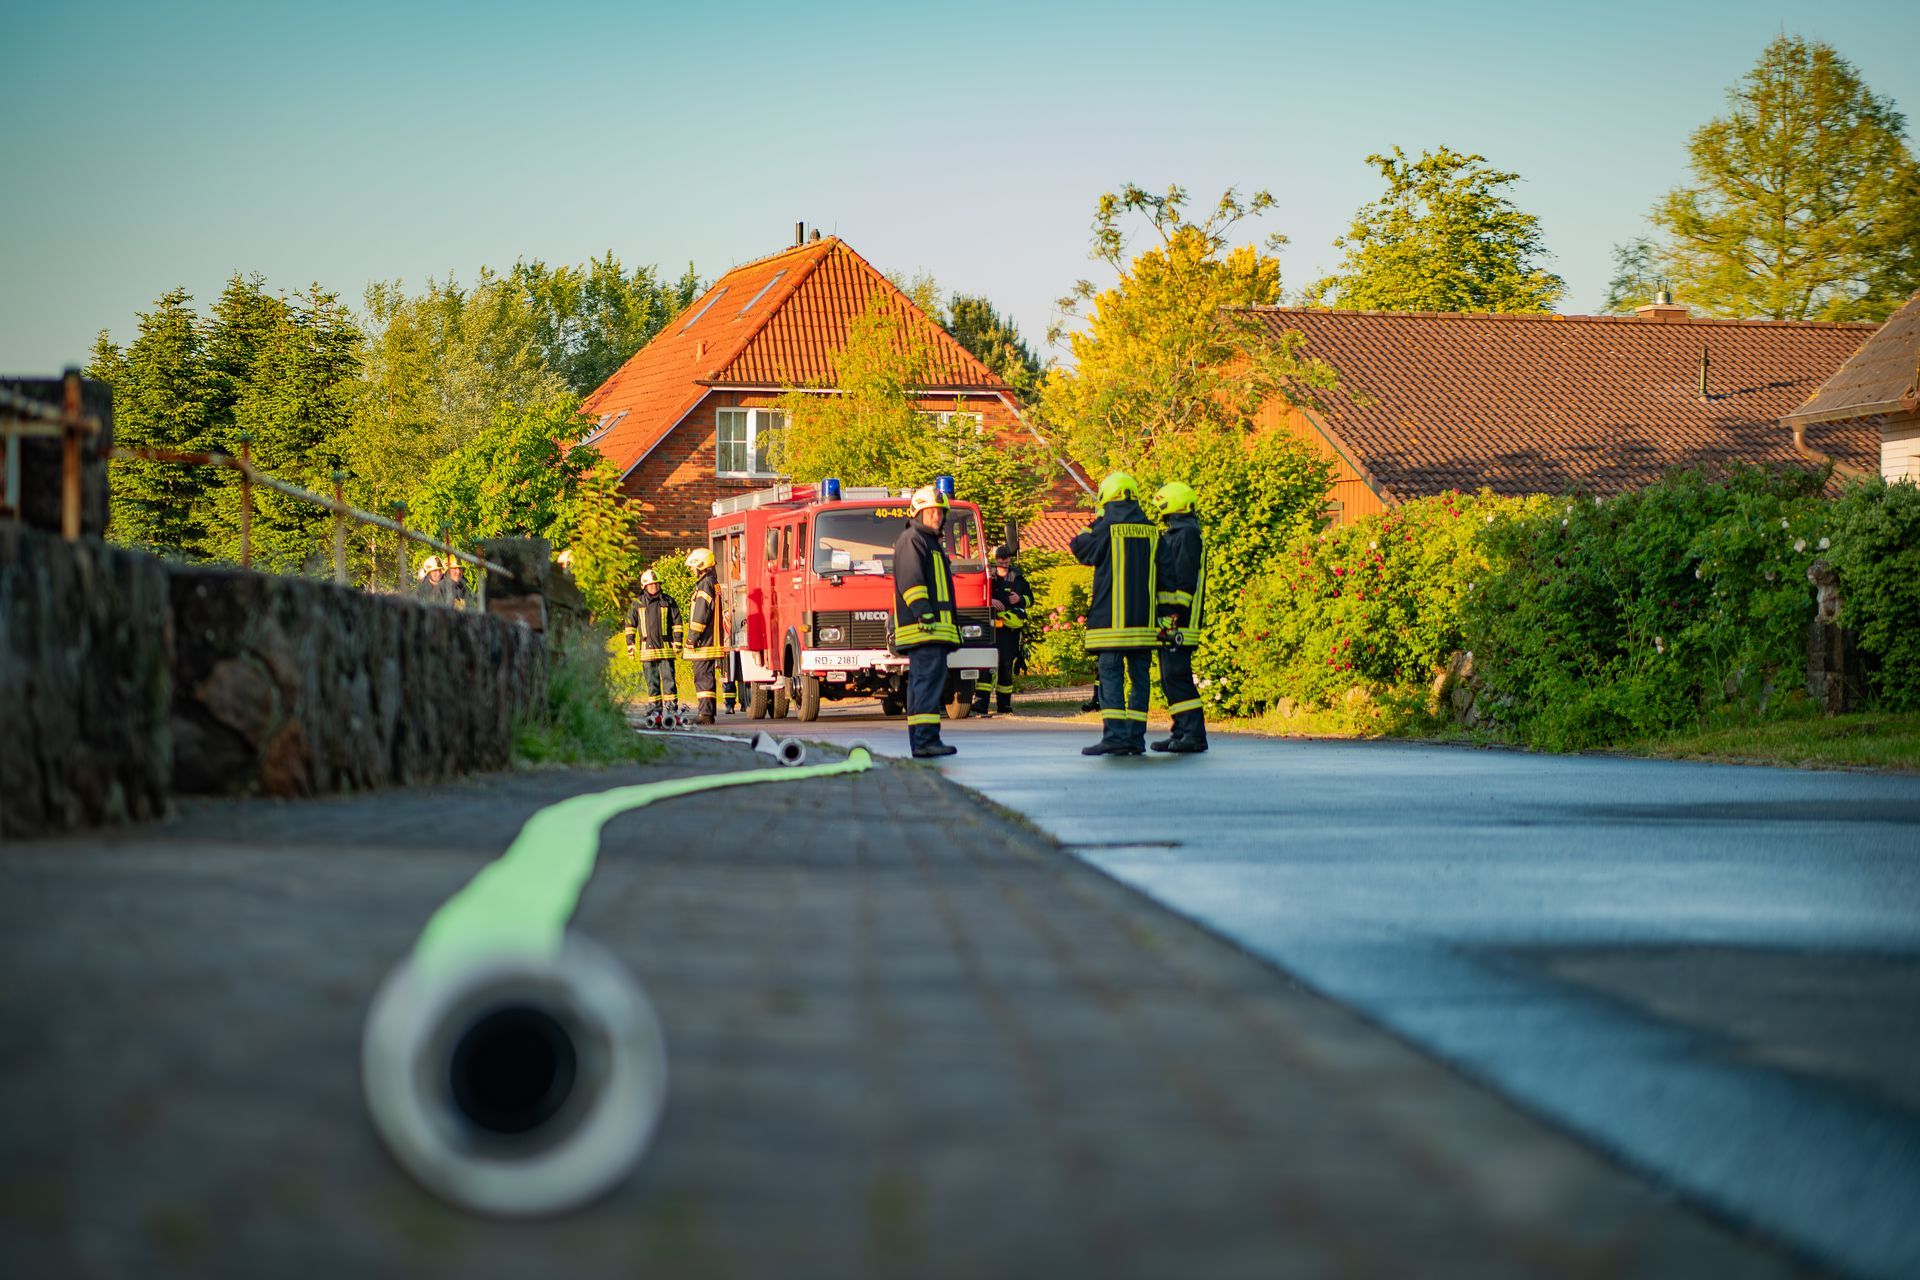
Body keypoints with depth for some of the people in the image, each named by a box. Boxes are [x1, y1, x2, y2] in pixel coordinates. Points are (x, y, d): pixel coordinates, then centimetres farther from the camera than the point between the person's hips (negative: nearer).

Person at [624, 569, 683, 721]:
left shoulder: (668, 601, 6)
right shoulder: (637, 603, 9)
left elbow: (677, 623, 7)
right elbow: (630, 624, 13)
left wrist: (677, 642, 0)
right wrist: (630, 644, 6)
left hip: (665, 647, -2)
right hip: (647, 648, 2)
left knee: (668, 678, -7)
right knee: (651, 681, 5)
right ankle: (655, 708, 10)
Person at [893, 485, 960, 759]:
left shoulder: (933, 542, 26)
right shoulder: (911, 540, -6)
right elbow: (910, 579, -18)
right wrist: (923, 612, -26)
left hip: (935, 627, 11)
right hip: (923, 628, -11)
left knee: (922, 682, 9)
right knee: (930, 678, -17)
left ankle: (921, 741, 11)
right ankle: (925, 739, -24)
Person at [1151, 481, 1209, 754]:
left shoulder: (1186, 534, -11)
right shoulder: (1172, 534, 21)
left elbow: (1186, 579, -18)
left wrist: (1176, 615, -22)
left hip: (1177, 618, -11)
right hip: (1168, 619, 11)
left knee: (1177, 675, -13)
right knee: (1171, 677, 11)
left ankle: (1194, 734, -14)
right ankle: (1182, 732, 14)